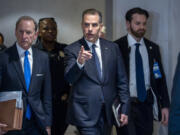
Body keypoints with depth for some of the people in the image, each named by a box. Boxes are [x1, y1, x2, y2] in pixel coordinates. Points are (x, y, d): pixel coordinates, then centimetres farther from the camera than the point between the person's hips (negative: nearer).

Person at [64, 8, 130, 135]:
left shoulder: (112, 48, 6)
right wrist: (79, 62, -34)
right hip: (85, 114, -3)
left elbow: (121, 80, 8)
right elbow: (69, 78, -15)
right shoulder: (72, 50, -3)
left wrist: (125, 109, 4)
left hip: (108, 113, 4)